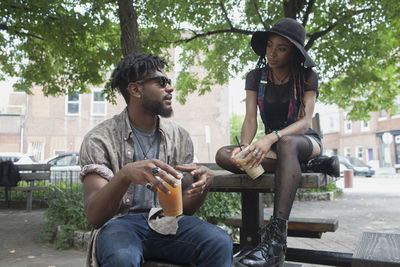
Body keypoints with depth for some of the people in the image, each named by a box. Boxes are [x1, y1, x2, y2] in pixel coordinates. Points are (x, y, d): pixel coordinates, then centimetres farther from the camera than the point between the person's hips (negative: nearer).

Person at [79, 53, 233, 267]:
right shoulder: (99, 139, -6)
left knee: (220, 243, -26)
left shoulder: (179, 136, 6)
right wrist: (125, 174, -35)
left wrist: (203, 184, -18)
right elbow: (93, 216, -16)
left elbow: (185, 208, 6)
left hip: (167, 223, 3)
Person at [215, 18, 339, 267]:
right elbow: (250, 119, -10)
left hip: (305, 140, -3)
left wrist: (271, 138, -41)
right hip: (272, 144, 4)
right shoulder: (256, 77, 0)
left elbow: (305, 121, -21)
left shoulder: (307, 76, -8)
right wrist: (245, 148, -32)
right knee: (224, 155, -25)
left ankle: (276, 239, -50)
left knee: (286, 143, -41)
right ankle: (311, 165, -24)